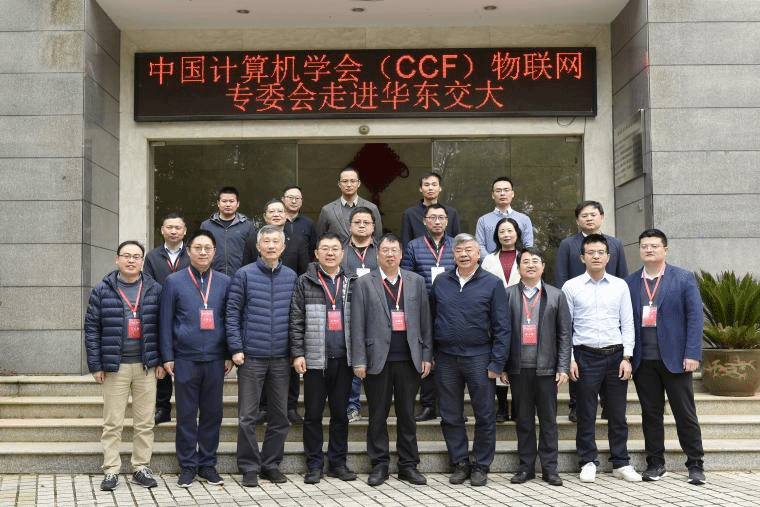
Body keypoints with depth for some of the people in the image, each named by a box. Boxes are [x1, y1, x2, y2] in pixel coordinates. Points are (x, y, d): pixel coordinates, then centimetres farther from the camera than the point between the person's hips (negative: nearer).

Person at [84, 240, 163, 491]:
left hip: (146, 367, 1)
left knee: (145, 423, 6)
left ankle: (141, 468, 16)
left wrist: (160, 361, 1)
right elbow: (92, 328, 2)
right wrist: (95, 365, -3)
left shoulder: (154, 289, 5)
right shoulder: (103, 290, 2)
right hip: (115, 366, -1)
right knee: (112, 423, 3)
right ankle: (111, 471, 10)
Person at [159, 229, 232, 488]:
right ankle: (187, 466, 13)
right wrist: (167, 356, -1)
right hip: (185, 358, -2)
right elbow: (166, 321, 4)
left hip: (215, 359, 2)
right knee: (186, 414, 3)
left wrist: (229, 355, 5)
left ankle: (207, 464, 18)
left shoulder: (224, 282, 8)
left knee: (213, 413, 7)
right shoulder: (174, 281, 4)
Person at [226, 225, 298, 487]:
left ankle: (271, 464, 21)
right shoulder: (244, 275, -2)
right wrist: (236, 348, -9)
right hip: (251, 357, -3)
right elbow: (232, 313, -3)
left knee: (280, 416, 9)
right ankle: (249, 467, 10)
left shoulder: (291, 277, 8)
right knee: (248, 416, 1)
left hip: (281, 358, 3)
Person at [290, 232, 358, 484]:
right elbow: (296, 320, -1)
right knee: (313, 413, 4)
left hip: (344, 359, 2)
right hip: (315, 359, -2)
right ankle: (314, 464, 14)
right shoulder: (305, 282, 1)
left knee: (340, 413, 10)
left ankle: (338, 462, 20)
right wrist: (297, 353, -8)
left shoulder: (352, 283, 9)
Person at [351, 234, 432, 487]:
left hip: (409, 359, 2)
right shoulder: (364, 284, 2)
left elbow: (425, 321, 9)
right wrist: (359, 361, -7)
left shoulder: (416, 281, 9)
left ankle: (408, 465, 16)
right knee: (378, 416, 5)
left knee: (407, 414, 8)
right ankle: (379, 465, 15)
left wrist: (426, 355, 3)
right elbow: (357, 325, -1)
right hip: (378, 360, -2)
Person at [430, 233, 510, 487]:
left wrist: (497, 362, -8)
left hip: (478, 357, -3)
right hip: (446, 358, 3)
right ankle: (460, 463, 20)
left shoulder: (492, 283, -2)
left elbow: (502, 327, -3)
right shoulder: (440, 282, 7)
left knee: (484, 416, 2)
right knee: (450, 416, 8)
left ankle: (481, 466, 14)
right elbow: (431, 319, 11)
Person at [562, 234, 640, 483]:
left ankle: (621, 463, 17)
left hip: (616, 354, 2)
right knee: (586, 413, 3)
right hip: (586, 355, -1)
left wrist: (627, 357, 0)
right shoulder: (571, 287, 2)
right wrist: (569, 359, -4)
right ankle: (588, 463, 14)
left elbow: (627, 324, 8)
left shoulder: (620, 286, 7)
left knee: (617, 413, 7)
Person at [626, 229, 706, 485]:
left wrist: (692, 354, -11)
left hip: (674, 358, -2)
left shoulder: (684, 278, 1)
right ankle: (655, 464, 18)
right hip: (643, 361, 2)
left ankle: (695, 465, 13)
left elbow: (695, 317, -3)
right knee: (651, 414, 8)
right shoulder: (630, 282, 8)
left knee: (686, 414, 3)